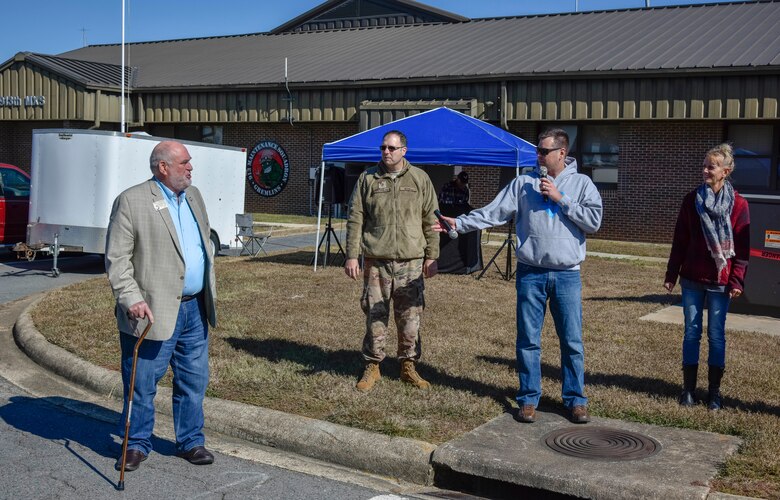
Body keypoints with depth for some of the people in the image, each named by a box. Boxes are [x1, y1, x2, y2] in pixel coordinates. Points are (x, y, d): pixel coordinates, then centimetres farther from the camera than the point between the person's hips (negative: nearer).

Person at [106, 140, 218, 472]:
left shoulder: (193, 196, 12)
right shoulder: (131, 201, -8)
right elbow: (117, 258, -10)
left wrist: (209, 293, 17)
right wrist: (131, 298, -18)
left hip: (194, 308, 6)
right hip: (154, 311, -6)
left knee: (194, 381, 13)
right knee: (142, 384, 5)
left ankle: (191, 441, 27)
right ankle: (137, 444, 21)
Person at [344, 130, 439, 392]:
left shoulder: (420, 179, 6)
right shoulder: (367, 178, 5)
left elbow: (430, 220, 8)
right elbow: (355, 220, 4)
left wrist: (431, 257, 4)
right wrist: (352, 255, -2)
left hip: (411, 262, 0)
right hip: (376, 262, 0)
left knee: (410, 317, 5)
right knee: (375, 317, 4)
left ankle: (408, 366, 20)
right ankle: (372, 367, 17)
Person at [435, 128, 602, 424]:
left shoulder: (581, 183, 3)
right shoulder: (523, 183, 4)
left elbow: (594, 221, -8)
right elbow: (493, 212, -1)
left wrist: (560, 199, -11)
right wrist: (459, 223, -12)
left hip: (567, 275, -1)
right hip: (531, 274, 1)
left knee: (572, 341, 5)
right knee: (528, 340, 6)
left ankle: (575, 400, 18)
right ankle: (529, 399, 19)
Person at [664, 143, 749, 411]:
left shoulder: (738, 204, -3)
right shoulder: (691, 200, 3)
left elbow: (741, 247, -3)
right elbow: (680, 240, 5)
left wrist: (737, 280, -8)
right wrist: (671, 274, 4)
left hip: (720, 282, -2)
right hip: (692, 279, 2)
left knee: (716, 335, 6)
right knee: (692, 332, 7)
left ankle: (714, 391, 16)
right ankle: (688, 388, 15)